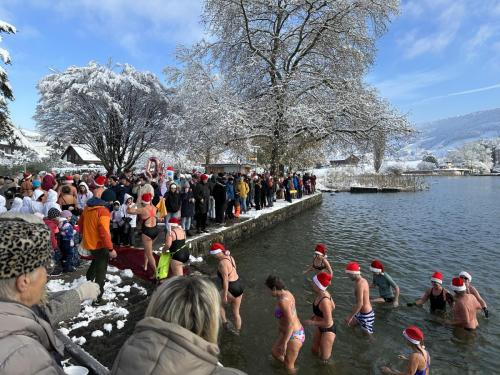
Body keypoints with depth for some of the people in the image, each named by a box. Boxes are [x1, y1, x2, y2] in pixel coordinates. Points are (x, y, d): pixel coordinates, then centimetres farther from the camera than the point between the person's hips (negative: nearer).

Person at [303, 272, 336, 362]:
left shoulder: (324, 301, -37)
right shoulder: (323, 294, -11)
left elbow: (328, 323, -31)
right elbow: (333, 307, 7)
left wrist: (311, 323, -20)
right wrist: (315, 316, 6)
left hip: (328, 330, -8)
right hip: (321, 328, 8)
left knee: (324, 358, 10)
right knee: (315, 350, 26)